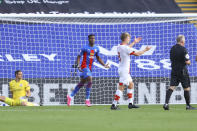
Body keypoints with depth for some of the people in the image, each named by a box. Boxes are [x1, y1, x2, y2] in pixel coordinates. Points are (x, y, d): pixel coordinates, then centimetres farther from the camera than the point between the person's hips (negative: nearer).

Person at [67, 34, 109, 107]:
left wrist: (104, 65, 9)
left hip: (90, 68, 7)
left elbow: (98, 58, 21)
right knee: (90, 81, -20)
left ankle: (70, 96, 26)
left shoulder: (96, 49, 9)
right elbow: (79, 57, -4)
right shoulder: (85, 48, -9)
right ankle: (87, 99, -14)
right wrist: (78, 65, -16)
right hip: (84, 67, -7)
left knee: (82, 83, 13)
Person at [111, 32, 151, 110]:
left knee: (131, 85, 17)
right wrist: (145, 50, 1)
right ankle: (114, 105, -10)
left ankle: (130, 103, 18)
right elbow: (137, 54, -13)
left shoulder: (119, 47, 8)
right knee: (121, 87, -9)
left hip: (122, 69, 10)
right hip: (124, 71, -10)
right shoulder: (125, 48, -19)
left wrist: (134, 42, 41)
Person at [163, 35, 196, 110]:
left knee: (172, 87, 0)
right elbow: (187, 62, -16)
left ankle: (166, 103, -14)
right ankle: (188, 105, 12)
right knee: (186, 88, 6)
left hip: (174, 70, 6)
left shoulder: (172, 49, 8)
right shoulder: (183, 49, -14)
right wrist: (189, 62, 4)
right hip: (182, 71, -6)